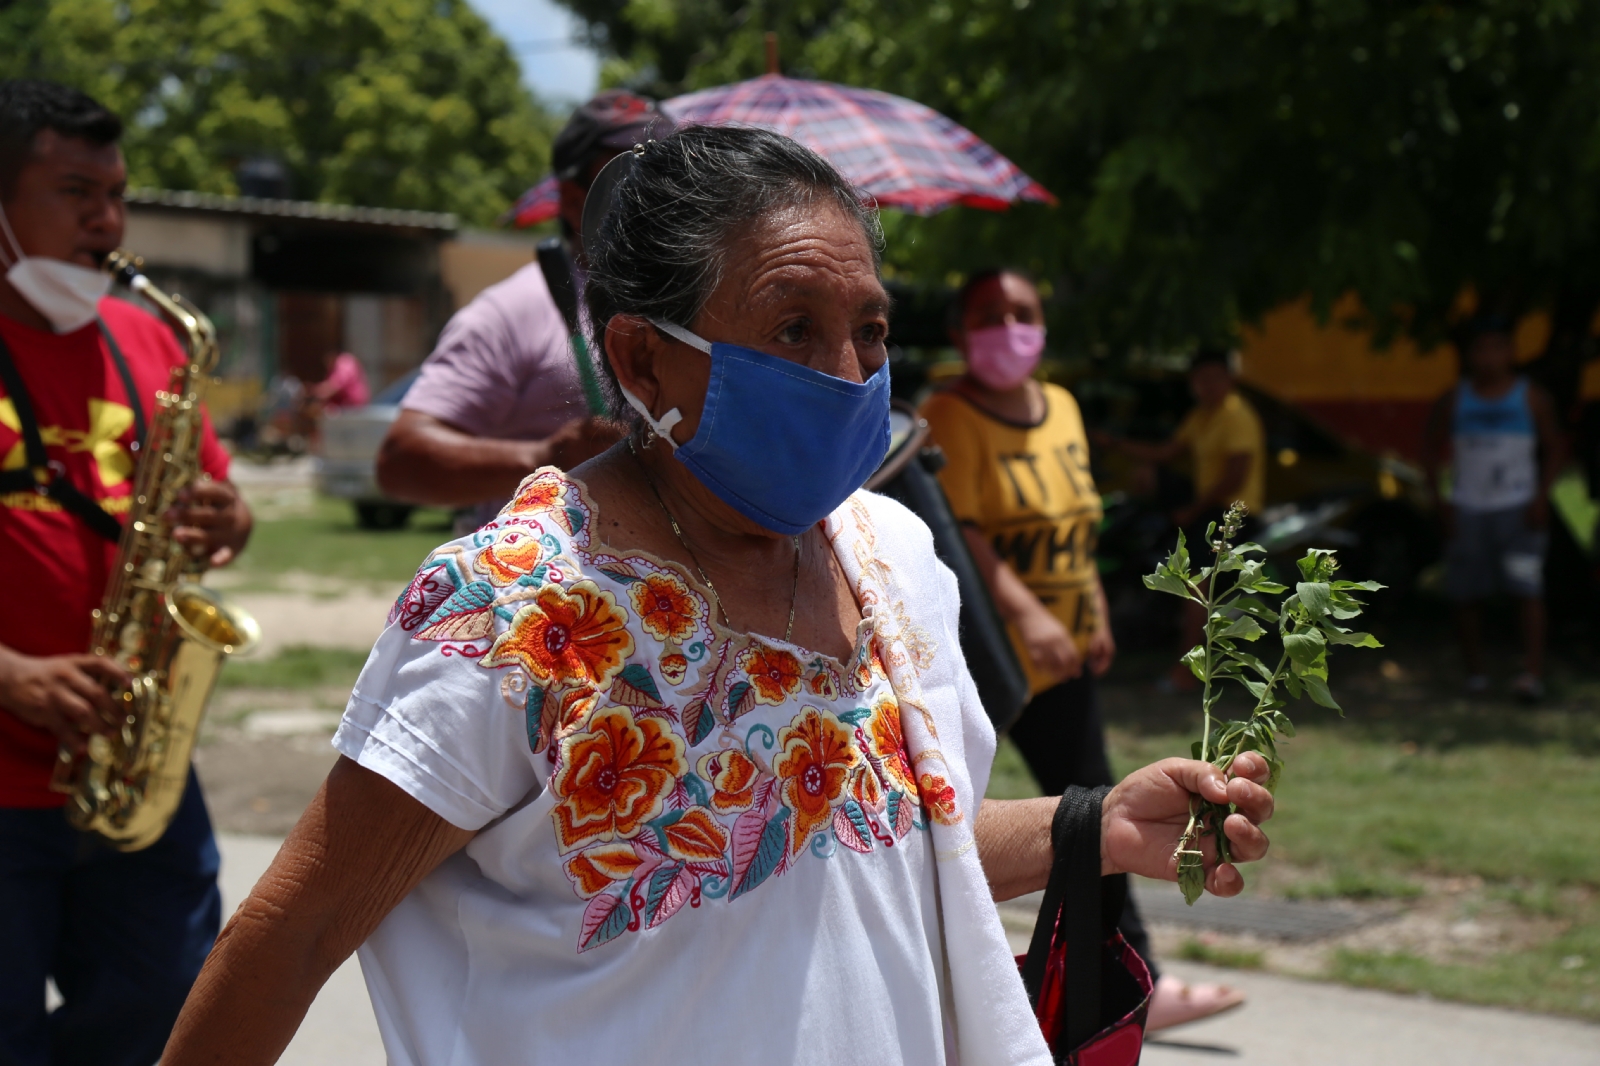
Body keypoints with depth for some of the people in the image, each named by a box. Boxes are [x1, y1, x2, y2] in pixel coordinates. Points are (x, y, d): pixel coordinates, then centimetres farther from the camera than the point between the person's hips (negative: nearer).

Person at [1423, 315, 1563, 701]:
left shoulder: (1532, 398, 4)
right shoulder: (1454, 401, 7)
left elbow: (1554, 450, 6)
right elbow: (1432, 452, 12)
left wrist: (1541, 497, -6)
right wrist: (1440, 501, 0)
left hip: (1517, 509, -2)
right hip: (1467, 509, 2)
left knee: (1528, 589, -14)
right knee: (1466, 595, 1)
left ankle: (1534, 673, -19)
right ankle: (1475, 672, 12)